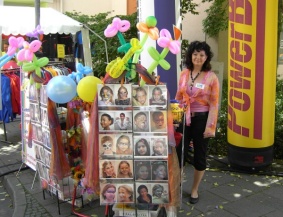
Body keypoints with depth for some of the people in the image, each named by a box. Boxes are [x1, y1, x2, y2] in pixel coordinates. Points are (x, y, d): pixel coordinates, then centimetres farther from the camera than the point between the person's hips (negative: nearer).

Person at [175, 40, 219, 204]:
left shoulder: (211, 77, -7)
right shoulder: (184, 74, 4)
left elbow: (214, 104, -8)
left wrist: (210, 126, -12)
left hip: (201, 119, -3)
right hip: (184, 119, 3)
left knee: (200, 155, 9)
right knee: (179, 153, 2)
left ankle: (195, 190, 27)